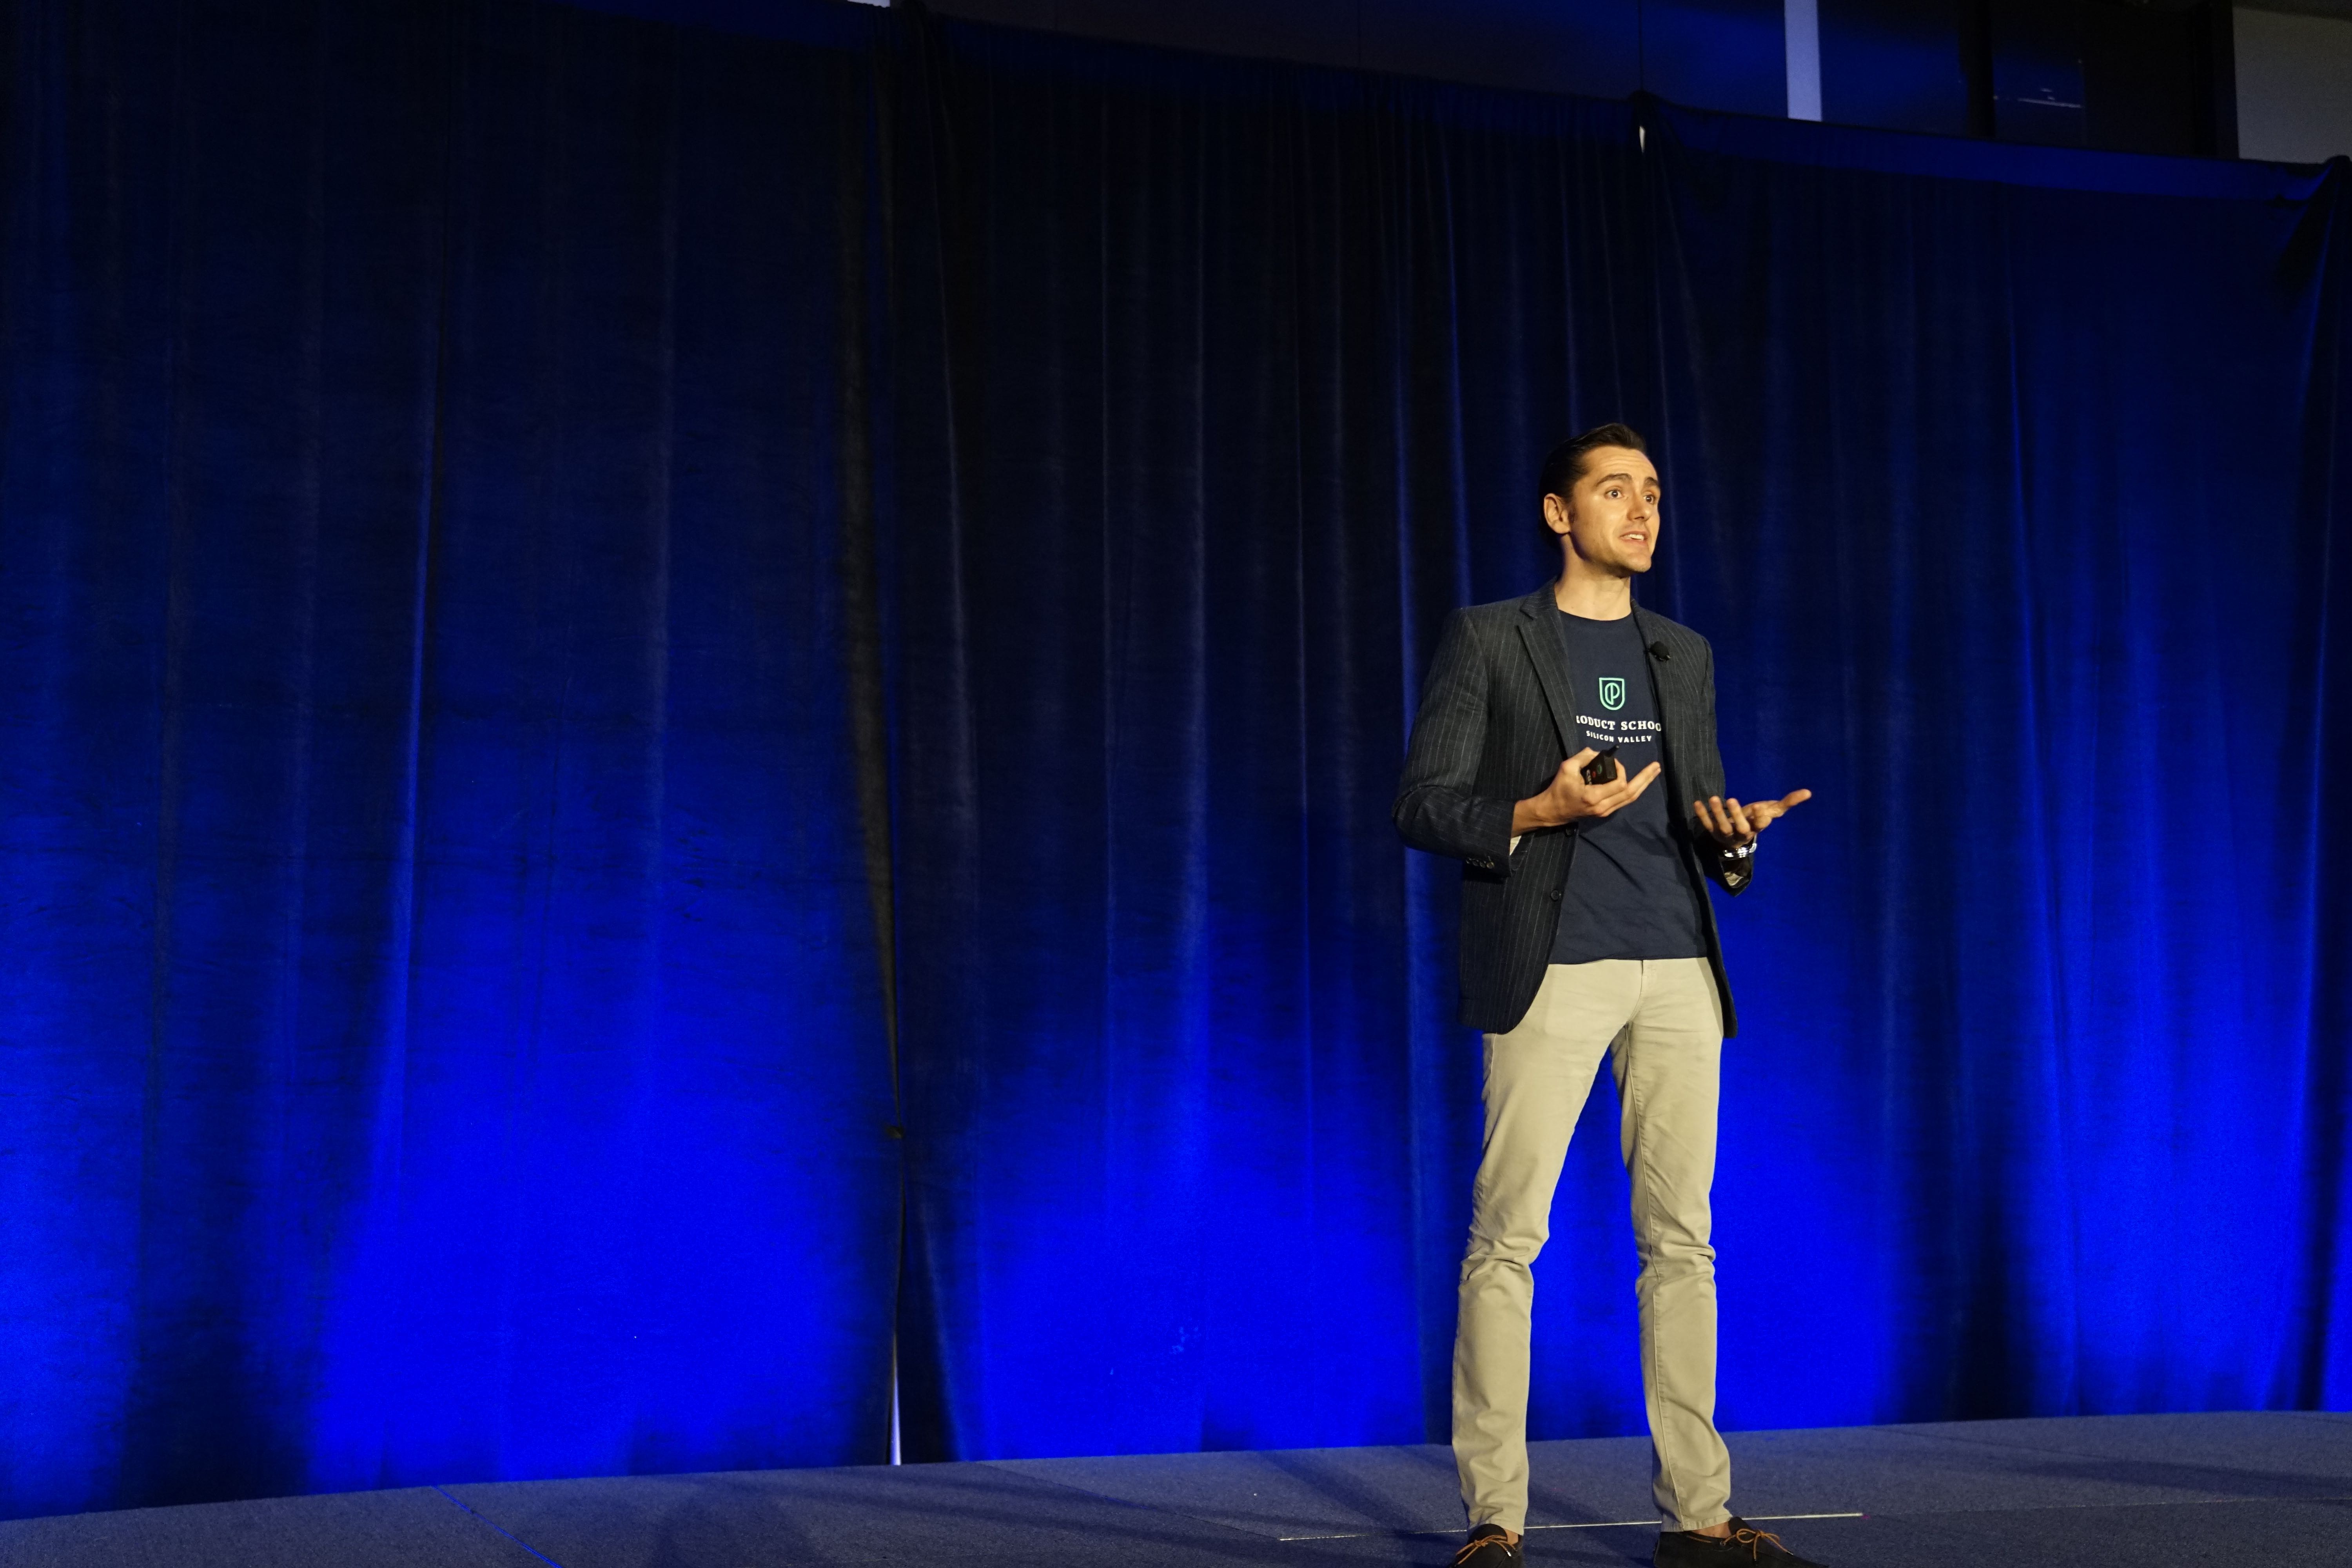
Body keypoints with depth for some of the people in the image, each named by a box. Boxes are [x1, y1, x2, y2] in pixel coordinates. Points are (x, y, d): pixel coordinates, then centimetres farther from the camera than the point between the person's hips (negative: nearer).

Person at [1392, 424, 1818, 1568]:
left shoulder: (1682, 656, 18)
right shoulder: (1488, 639, 4)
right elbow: (1421, 805, -1)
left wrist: (1733, 836, -2)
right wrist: (1540, 811, -17)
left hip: (1678, 969, 5)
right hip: (1551, 969, -4)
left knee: (1681, 1237, 4)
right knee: (1507, 1237, -6)